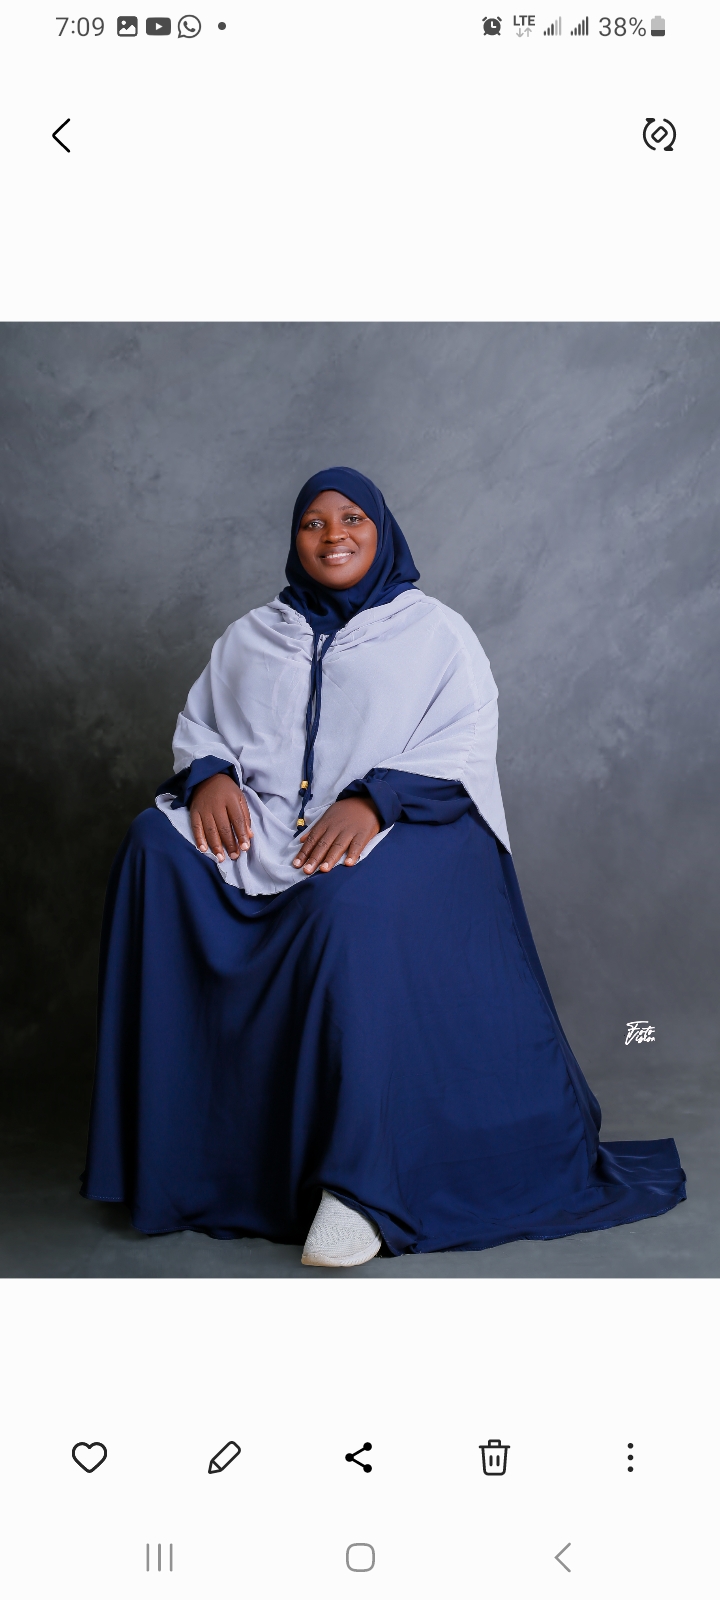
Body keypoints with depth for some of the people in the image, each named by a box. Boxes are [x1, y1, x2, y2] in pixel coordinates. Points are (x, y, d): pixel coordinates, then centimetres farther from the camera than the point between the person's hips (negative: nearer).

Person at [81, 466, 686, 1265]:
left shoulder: (436, 632, 12)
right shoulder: (249, 637, 25)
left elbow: (464, 749, -1)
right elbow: (197, 724, 18)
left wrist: (373, 799, -20)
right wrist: (209, 774, -8)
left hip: (399, 828, -4)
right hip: (258, 825, 4)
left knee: (352, 903, -39)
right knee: (155, 849, -27)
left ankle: (364, 1183, -35)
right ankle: (171, 1143, -23)